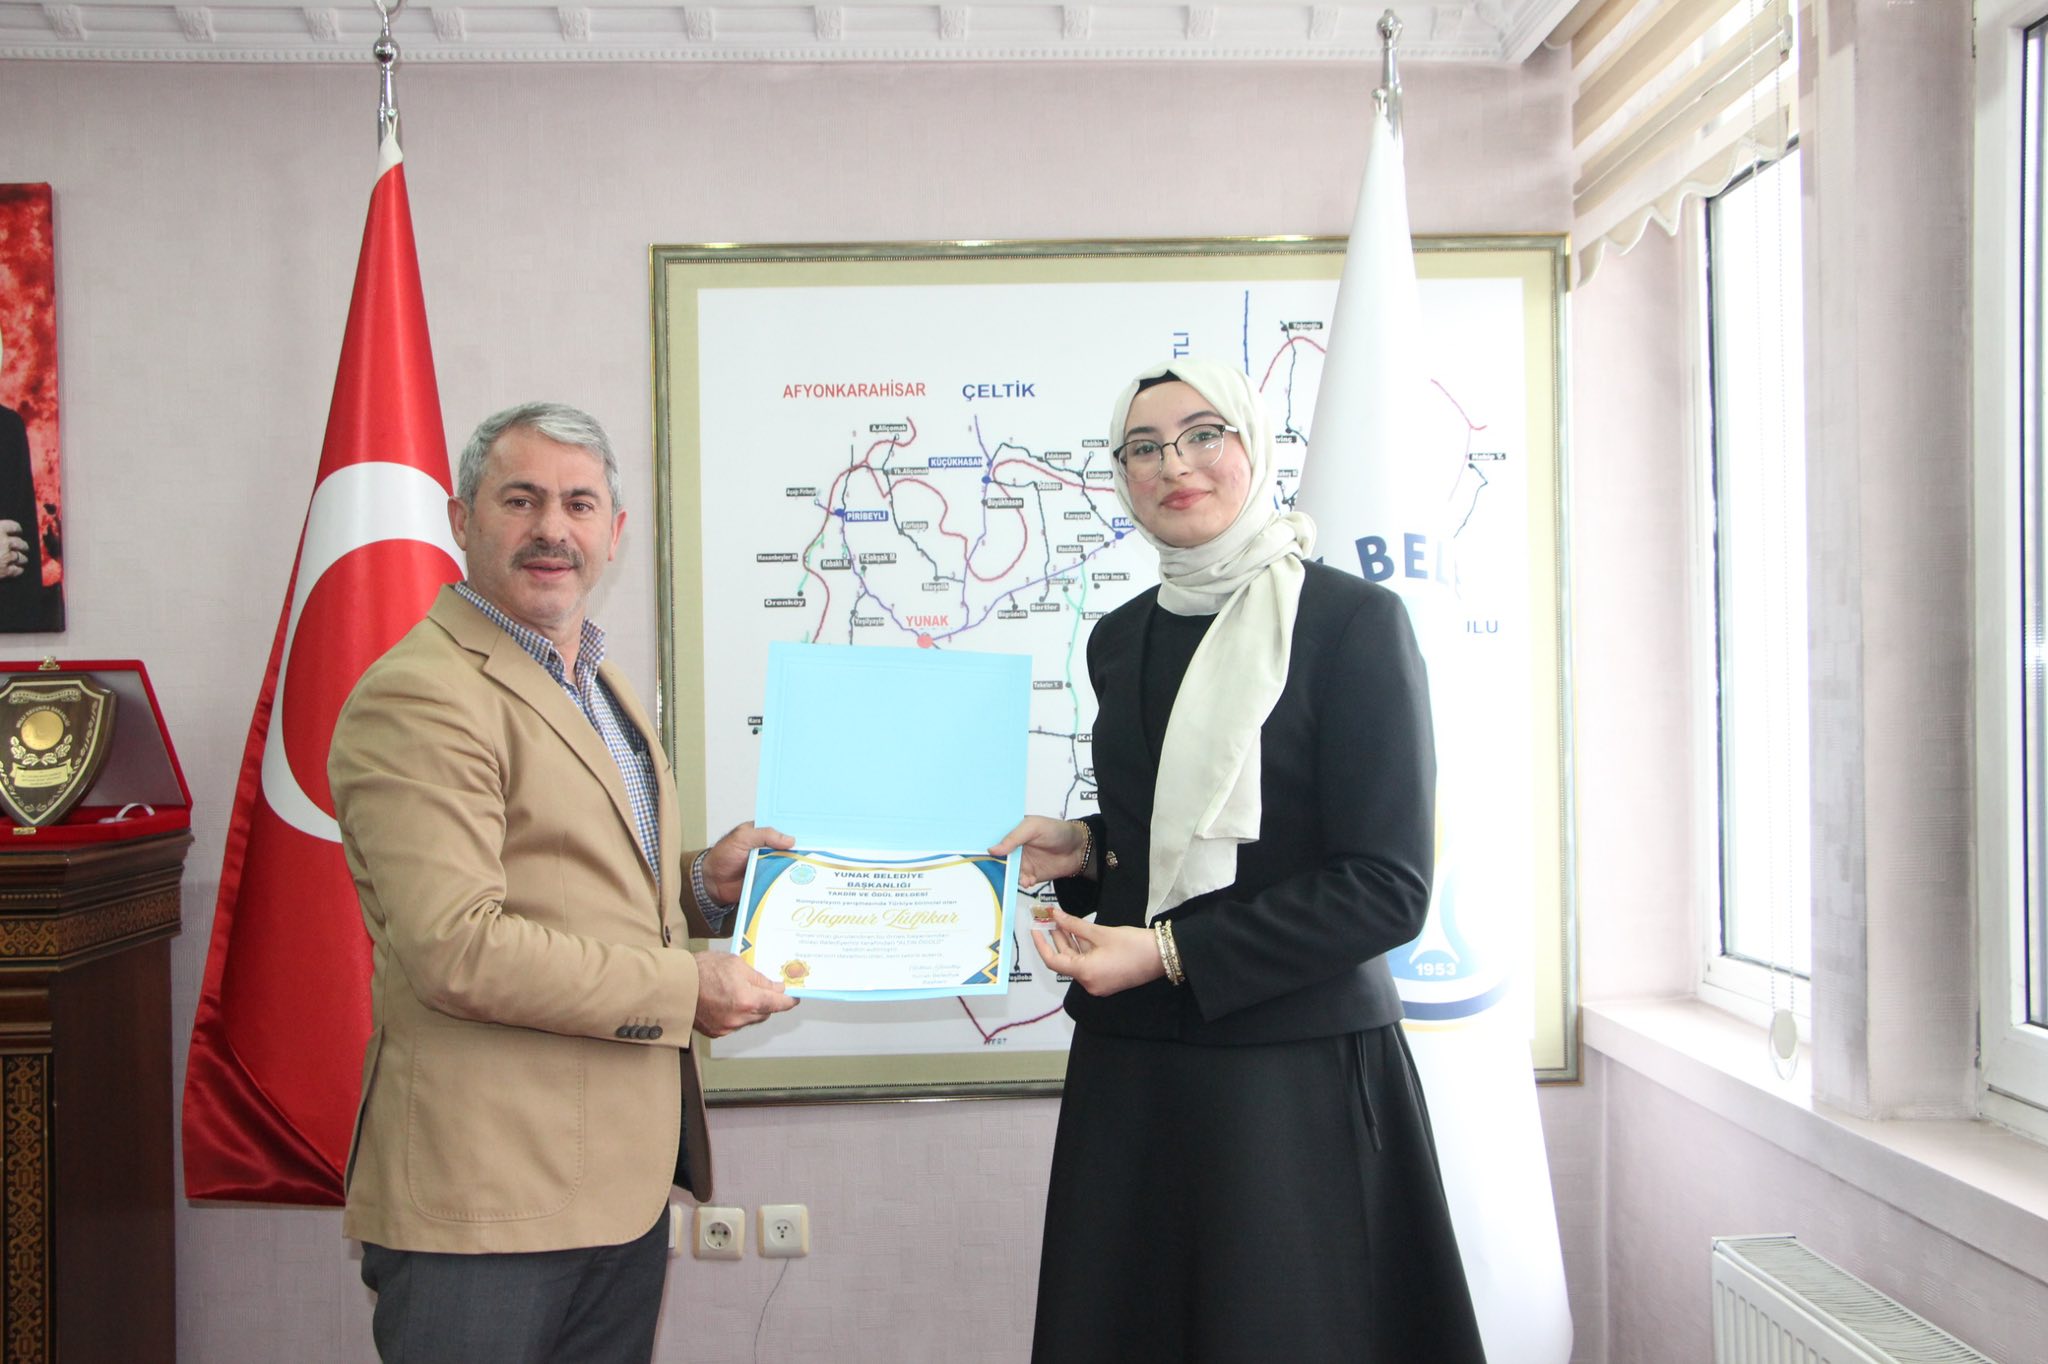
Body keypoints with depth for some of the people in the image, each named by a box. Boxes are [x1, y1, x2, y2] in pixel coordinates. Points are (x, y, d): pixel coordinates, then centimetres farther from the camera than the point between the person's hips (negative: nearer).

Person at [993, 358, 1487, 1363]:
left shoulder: (1352, 620, -9)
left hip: (1295, 1064, -5)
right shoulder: (1120, 640, 10)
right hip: (1130, 1061, 6)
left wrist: (1170, 953, -17)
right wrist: (1084, 851, 1)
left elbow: (1386, 887, -13)